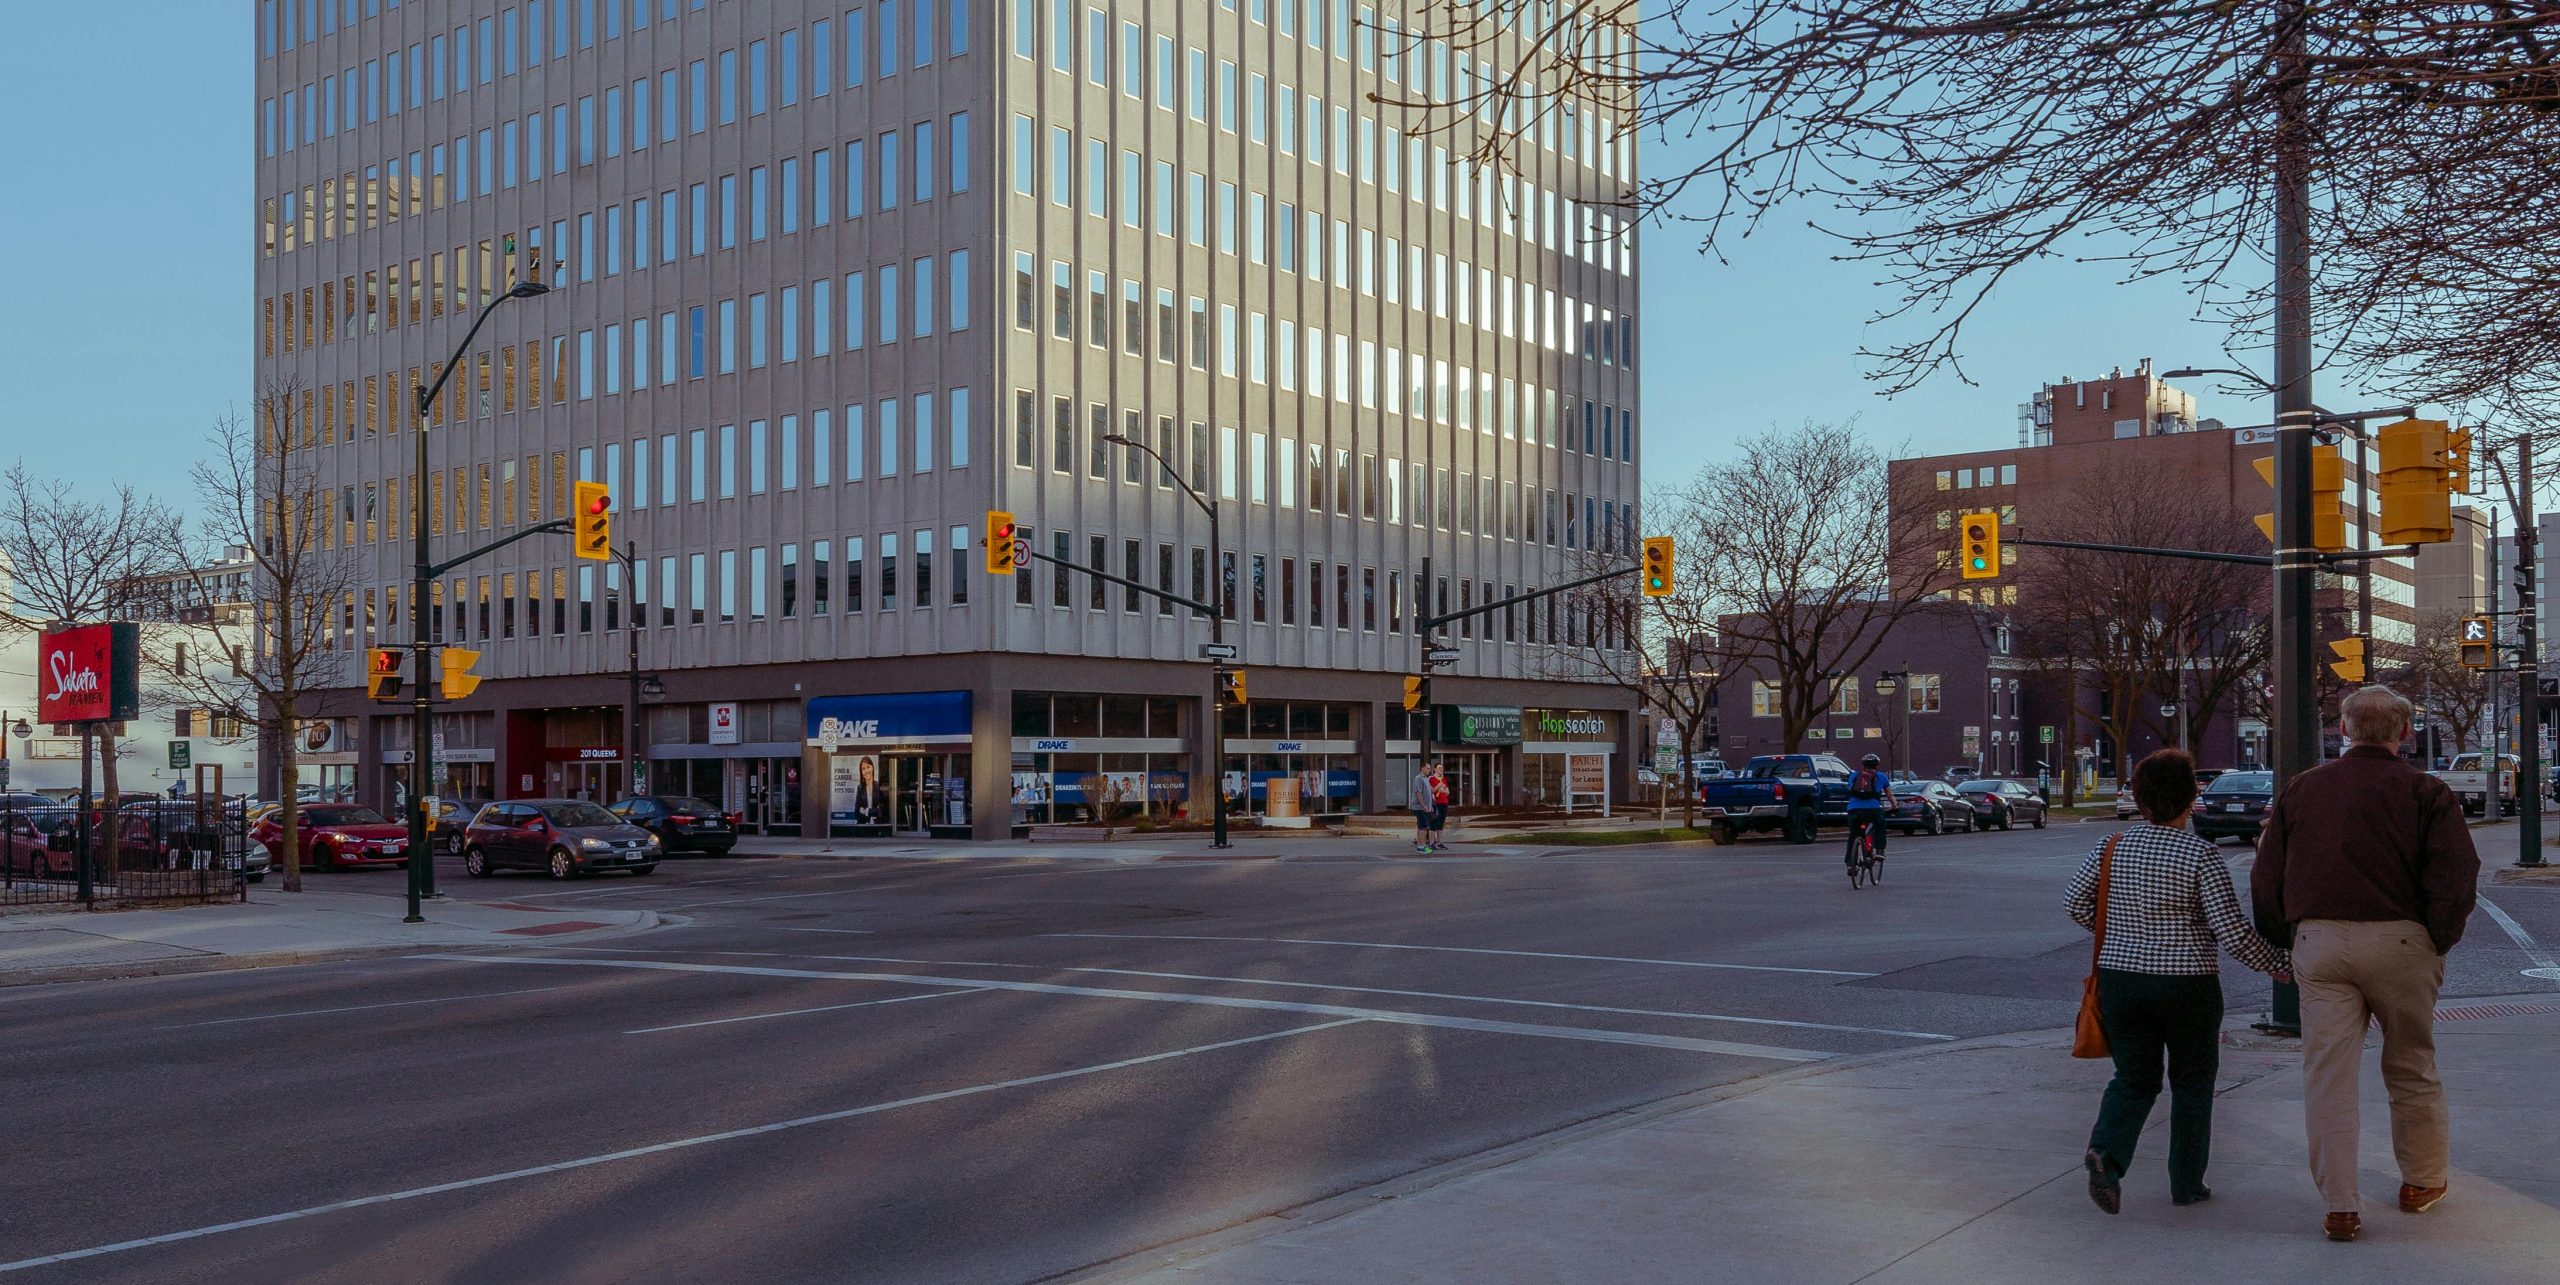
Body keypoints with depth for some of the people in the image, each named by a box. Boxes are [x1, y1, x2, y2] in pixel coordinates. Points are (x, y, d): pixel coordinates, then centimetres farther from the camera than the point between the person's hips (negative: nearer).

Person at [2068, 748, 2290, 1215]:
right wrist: (2284, 966, 0)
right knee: (2192, 1081, 16)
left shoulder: (2112, 848, -1)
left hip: (2121, 980, 3)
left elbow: (2075, 903, 5)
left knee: (2134, 1079, 13)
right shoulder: (2201, 855, -13)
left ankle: (2106, 1151, -13)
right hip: (2187, 985, -3)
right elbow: (2234, 935, -14)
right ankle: (2186, 1183, 20)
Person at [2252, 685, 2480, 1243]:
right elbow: (2456, 878, -9)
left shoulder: (2299, 790, 8)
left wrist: (2289, 942, 17)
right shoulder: (2426, 793, -1)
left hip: (2318, 942, 1)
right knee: (2411, 1067, 16)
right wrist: (2438, 942, 3)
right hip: (2398, 942, -1)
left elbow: (2266, 882, 8)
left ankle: (2340, 1207, 1)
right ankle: (2422, 1182, 32)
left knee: (2327, 1075, 3)